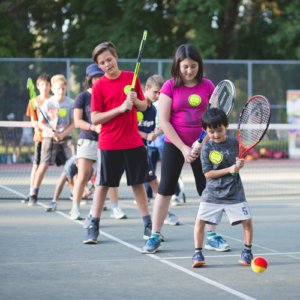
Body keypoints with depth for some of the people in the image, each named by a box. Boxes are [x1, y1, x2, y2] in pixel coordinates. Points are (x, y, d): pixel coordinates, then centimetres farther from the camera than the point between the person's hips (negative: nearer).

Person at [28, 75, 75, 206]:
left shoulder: (71, 103, -4)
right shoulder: (47, 104, -7)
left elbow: (72, 123, -1)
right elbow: (41, 123, -2)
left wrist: (62, 134, -15)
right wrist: (50, 132, -19)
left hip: (66, 137, 1)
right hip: (49, 138, -1)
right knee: (44, 165, -7)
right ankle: (34, 195, 2)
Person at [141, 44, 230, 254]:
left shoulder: (208, 86, 0)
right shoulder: (170, 87, -5)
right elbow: (164, 121, -8)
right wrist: (183, 148, -13)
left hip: (201, 146, 2)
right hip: (174, 145, -2)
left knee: (207, 191, 4)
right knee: (165, 190, -1)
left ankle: (212, 236, 15)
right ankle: (155, 237, 6)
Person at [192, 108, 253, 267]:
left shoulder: (235, 143, 0)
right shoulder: (207, 148, -8)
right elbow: (207, 173, -12)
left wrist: (241, 164, -9)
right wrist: (229, 170, -20)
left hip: (234, 193, 1)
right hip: (212, 194, -1)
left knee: (247, 220, -5)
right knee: (200, 221, -10)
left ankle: (247, 251, 15)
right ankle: (197, 253, 4)